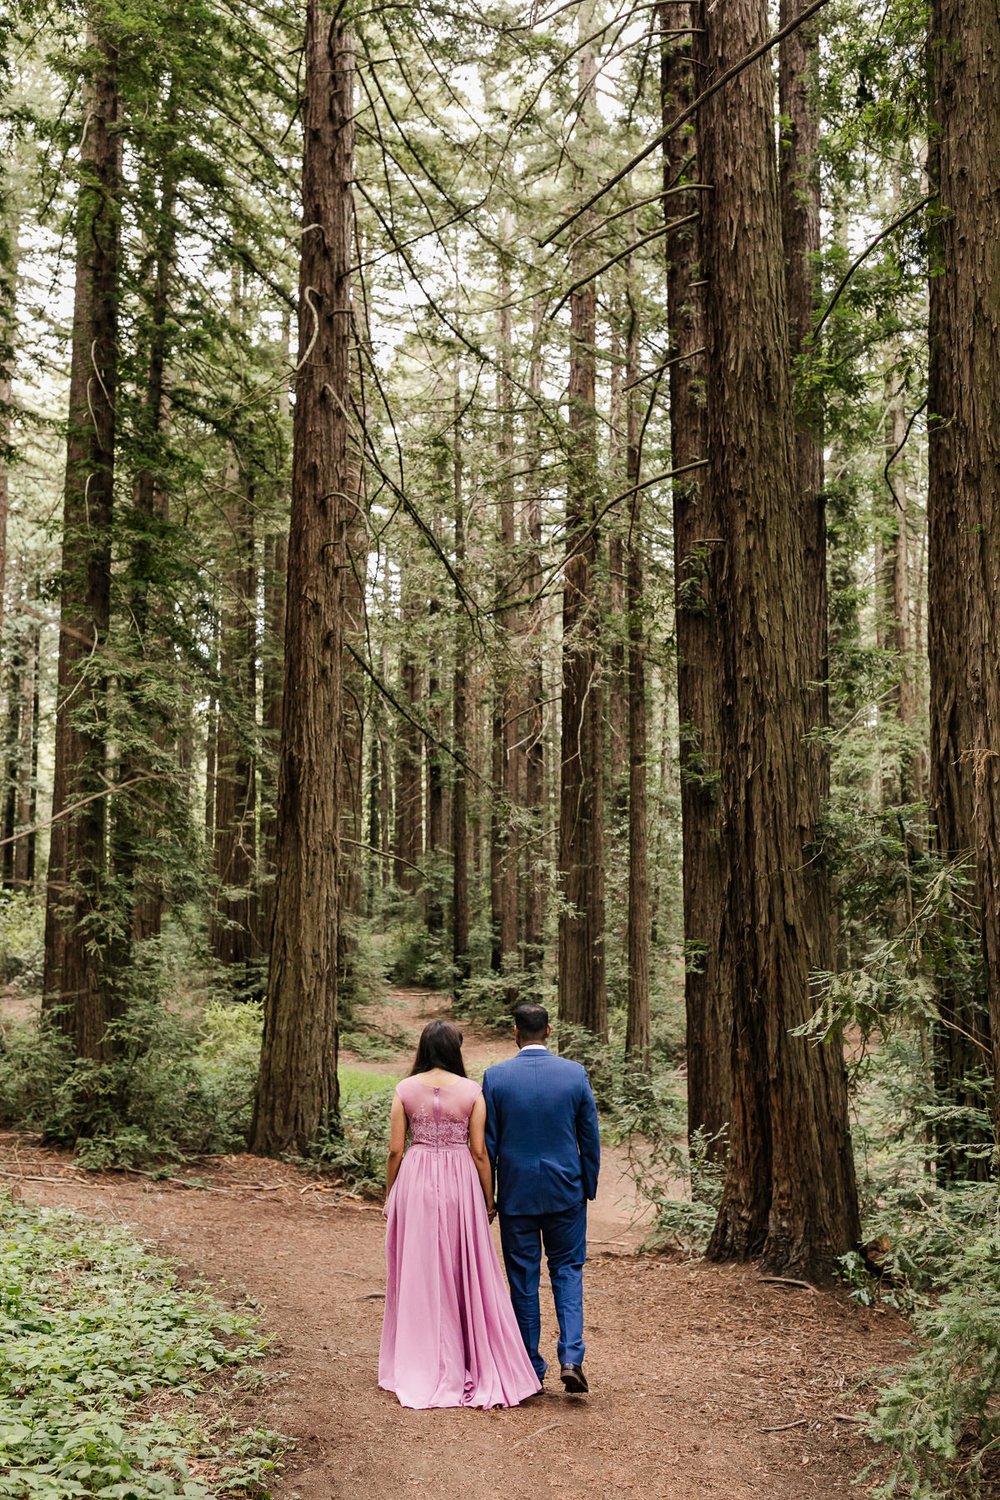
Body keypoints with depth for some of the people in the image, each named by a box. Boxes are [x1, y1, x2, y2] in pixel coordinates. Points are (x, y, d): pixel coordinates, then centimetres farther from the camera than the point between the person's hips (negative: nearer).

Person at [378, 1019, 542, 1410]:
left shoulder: (405, 1090, -2)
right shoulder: (471, 1091, -4)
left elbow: (395, 1150, -2)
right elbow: (479, 1152, -4)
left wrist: (389, 1197, 10)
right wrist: (489, 1200, 6)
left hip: (415, 1184, 1)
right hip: (460, 1184, 0)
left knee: (418, 1274, 10)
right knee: (465, 1272, 11)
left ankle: (419, 1369, 17)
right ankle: (466, 1366, 17)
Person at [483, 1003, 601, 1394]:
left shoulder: (496, 1076, -8)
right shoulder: (575, 1074, -5)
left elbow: (486, 1143, -4)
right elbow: (590, 1138, 0)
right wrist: (589, 1186, 12)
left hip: (516, 1193, -1)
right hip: (566, 1190, 1)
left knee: (523, 1279, 10)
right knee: (567, 1271, 14)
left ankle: (531, 1371, 16)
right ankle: (571, 1358, -1)